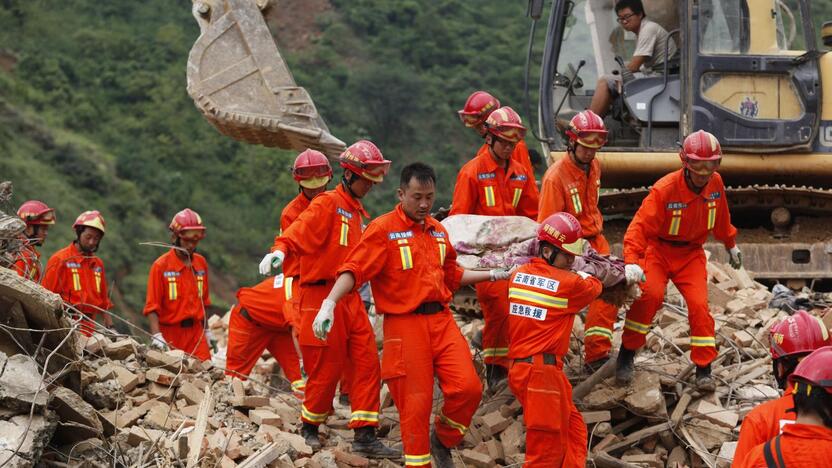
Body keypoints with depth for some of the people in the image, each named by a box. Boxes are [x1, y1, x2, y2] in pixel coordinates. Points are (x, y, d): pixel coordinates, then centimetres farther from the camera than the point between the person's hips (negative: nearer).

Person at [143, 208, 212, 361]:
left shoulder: (201, 263, 9)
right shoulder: (161, 266, -7)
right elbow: (152, 307, -10)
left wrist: (206, 331, 19)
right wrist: (157, 336, -20)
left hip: (196, 332, 4)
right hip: (171, 335, -4)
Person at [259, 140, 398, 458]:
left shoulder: (359, 213, 18)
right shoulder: (328, 204, -8)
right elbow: (299, 233, -22)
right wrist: (280, 250, -40)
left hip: (350, 300, 8)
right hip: (322, 296, -8)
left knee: (367, 363, -1)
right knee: (327, 369, -1)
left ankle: (364, 435, 1)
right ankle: (309, 428, 18)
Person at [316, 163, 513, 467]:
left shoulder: (437, 230, 14)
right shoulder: (383, 229, -7)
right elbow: (354, 269, -17)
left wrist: (493, 275, 29)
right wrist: (330, 302, -31)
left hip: (441, 320, 5)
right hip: (405, 324, -5)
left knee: (468, 388, -8)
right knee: (416, 403, -2)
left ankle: (442, 441, 18)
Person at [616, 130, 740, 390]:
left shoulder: (716, 184, -8)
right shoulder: (664, 190, -26)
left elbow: (721, 219, 13)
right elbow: (640, 226, -31)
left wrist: (731, 245, 27)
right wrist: (632, 261, -45)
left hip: (691, 253, 4)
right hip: (658, 249, -4)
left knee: (699, 305, -11)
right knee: (650, 295, -25)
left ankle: (704, 370, -1)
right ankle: (627, 355, -9)